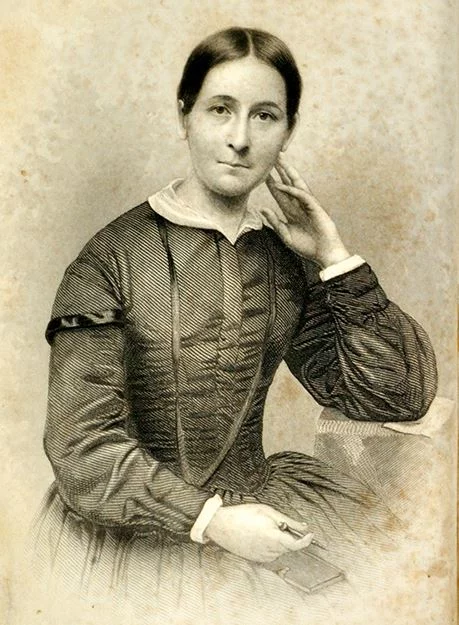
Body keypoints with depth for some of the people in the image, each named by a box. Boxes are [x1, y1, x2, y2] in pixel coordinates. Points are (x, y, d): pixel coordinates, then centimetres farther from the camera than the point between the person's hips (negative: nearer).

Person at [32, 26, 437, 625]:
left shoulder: (287, 262, 1)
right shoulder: (113, 258, -11)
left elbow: (399, 396, -2)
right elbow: (83, 446, -13)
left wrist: (335, 258, -8)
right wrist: (210, 519, -20)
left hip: (257, 504, 4)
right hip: (136, 527, -3)